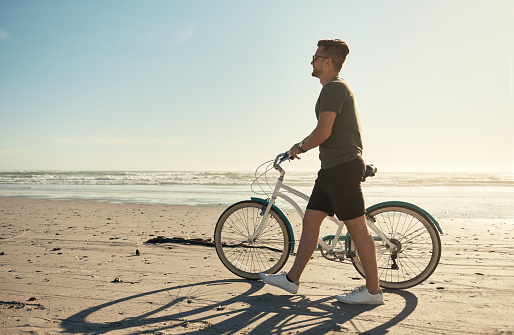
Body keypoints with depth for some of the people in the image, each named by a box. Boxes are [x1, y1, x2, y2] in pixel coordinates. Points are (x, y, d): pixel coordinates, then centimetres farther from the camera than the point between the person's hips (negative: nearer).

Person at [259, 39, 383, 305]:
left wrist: (300, 146, -5)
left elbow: (323, 132, -21)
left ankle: (373, 290, 9)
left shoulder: (334, 87, -12)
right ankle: (292, 279, 19)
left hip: (343, 166, -11)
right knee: (310, 221, 10)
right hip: (333, 168, 11)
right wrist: (304, 146, 21)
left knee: (357, 228, -3)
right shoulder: (335, 88, 21)